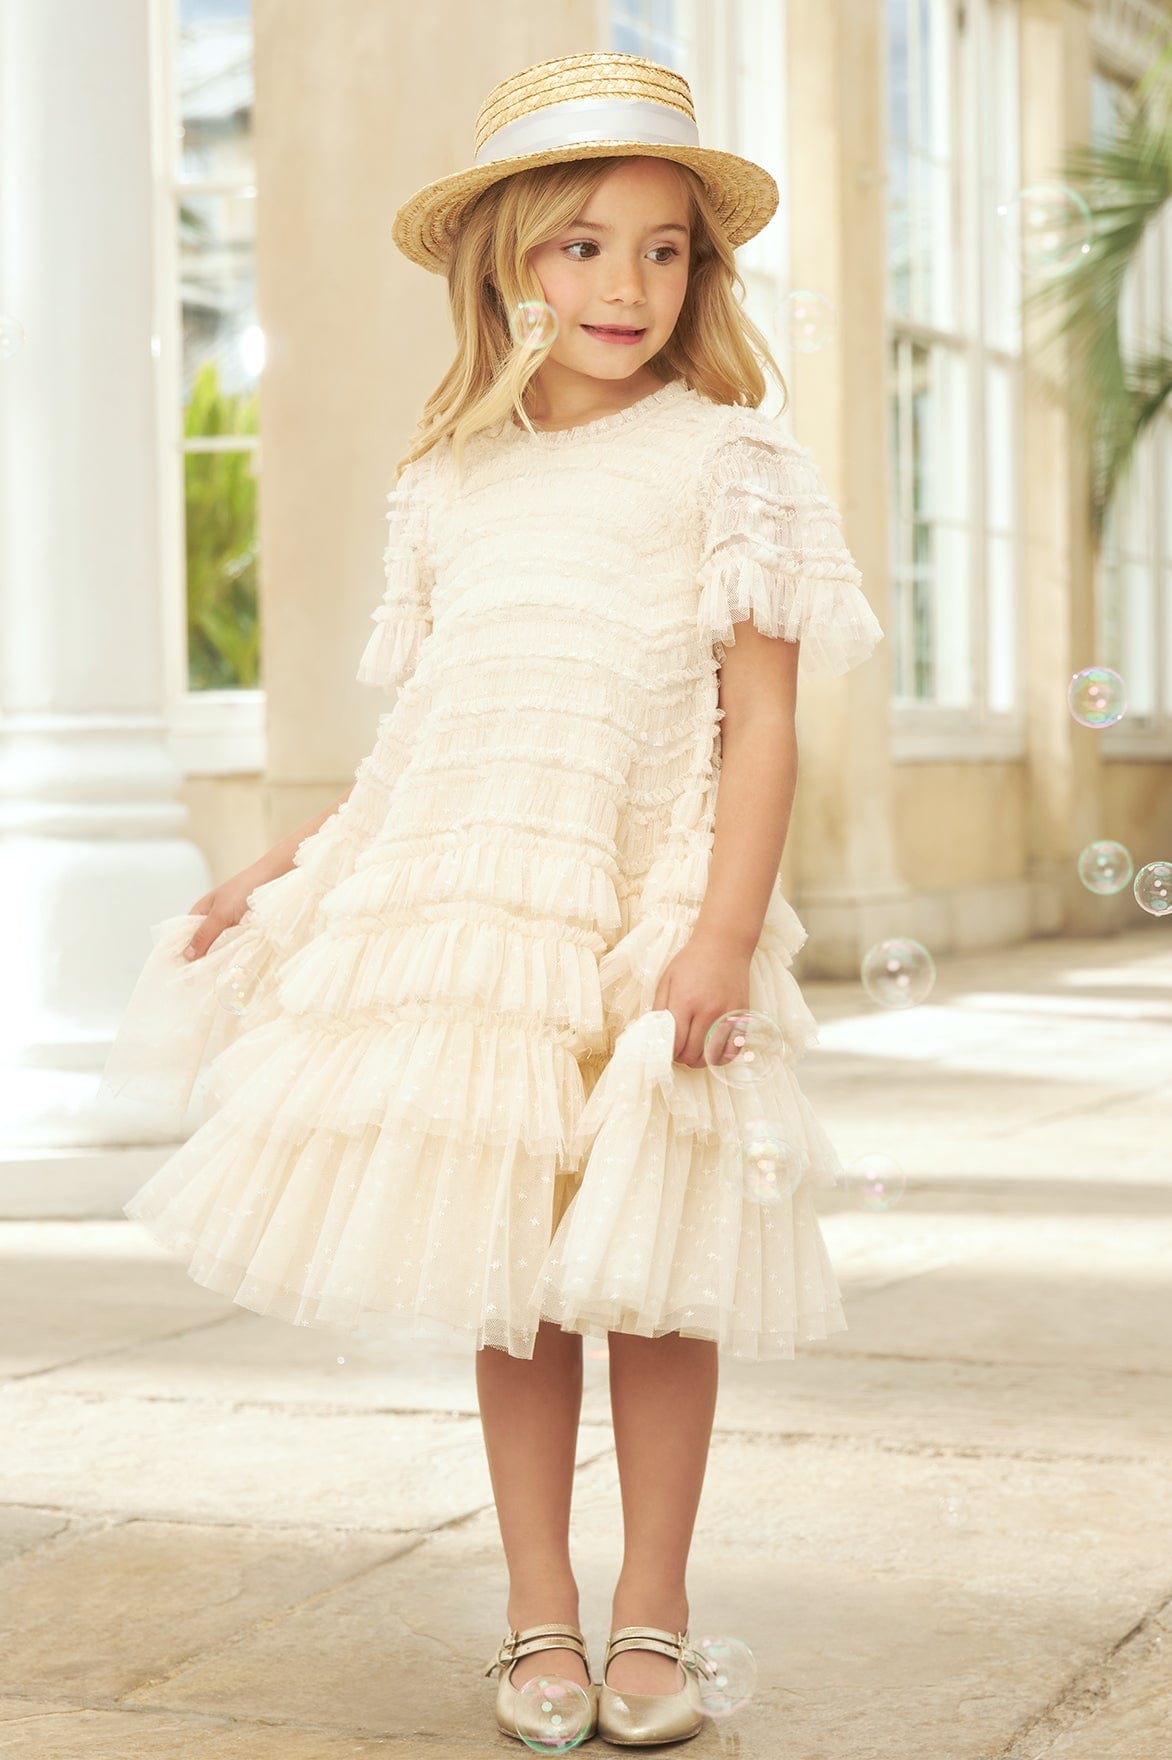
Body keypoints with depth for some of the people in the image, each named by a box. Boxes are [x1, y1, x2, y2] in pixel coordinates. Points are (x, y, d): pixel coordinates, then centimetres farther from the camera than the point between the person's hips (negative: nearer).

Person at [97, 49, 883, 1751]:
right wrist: (278, 875, 17)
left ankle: (652, 1616, 15)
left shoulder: (727, 461, 1)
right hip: (464, 918, 4)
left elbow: (763, 725, -5)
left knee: (647, 1275, 1)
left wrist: (725, 932, -16)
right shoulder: (451, 484, 14)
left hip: (640, 924, -3)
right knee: (504, 1273, 6)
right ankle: (539, 1615, 18)